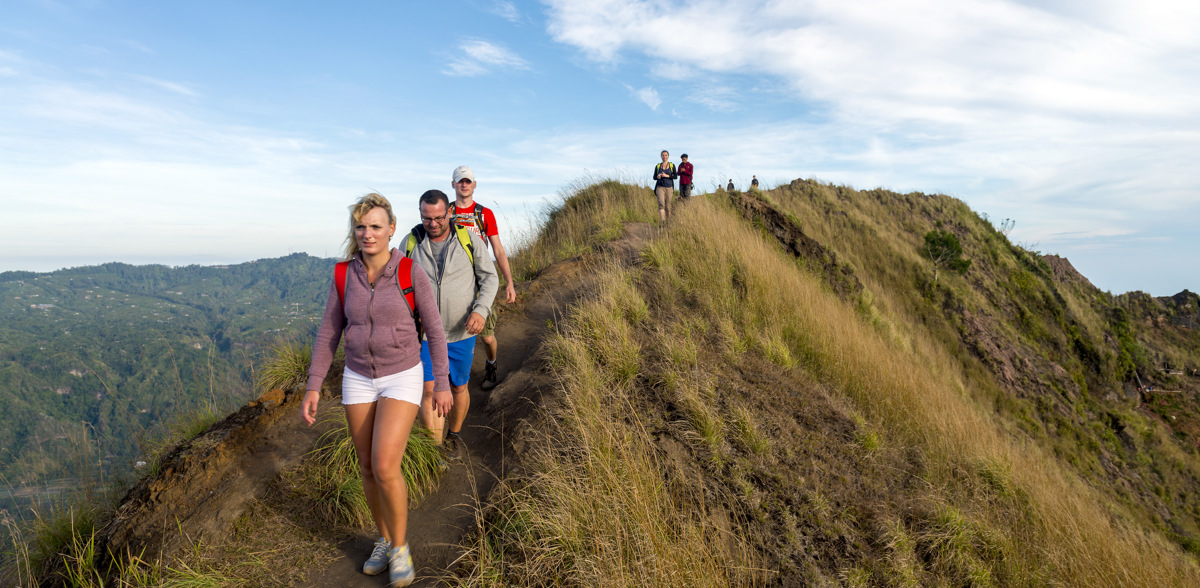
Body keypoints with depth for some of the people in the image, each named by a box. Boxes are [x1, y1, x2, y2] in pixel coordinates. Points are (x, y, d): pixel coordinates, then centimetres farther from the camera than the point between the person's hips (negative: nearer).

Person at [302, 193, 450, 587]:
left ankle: (400, 545, 9)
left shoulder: (411, 272, -15)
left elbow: (434, 328, -8)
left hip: (402, 378, -4)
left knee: (385, 467, -15)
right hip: (359, 379, 4)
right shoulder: (344, 275, -4)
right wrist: (313, 387, 0)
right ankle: (384, 539, 34)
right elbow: (329, 333, 2)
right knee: (368, 468, 11)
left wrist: (442, 384, -6)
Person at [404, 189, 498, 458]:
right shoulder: (410, 243, -4)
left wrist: (481, 310, -19)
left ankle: (454, 436, 38)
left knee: (459, 387, 13)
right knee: (429, 389, -7)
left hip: (462, 332, 0)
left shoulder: (469, 239, -8)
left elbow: (490, 278, -3)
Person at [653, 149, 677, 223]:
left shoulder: (672, 165, 4)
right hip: (660, 187, -1)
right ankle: (663, 222, -29)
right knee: (661, 203, -21)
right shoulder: (658, 166, 7)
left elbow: (675, 177, -2)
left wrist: (667, 176, -16)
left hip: (669, 188, 1)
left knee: (667, 206, 5)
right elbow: (654, 177, 11)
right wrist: (657, 177, -12)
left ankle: (668, 221, 28)